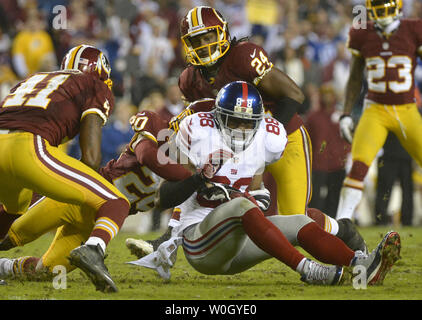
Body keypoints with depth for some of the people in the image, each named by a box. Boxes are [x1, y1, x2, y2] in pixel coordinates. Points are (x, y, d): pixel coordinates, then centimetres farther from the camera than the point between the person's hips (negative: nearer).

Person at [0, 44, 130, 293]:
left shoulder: (33, 80, 35)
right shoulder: (96, 88, 17)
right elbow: (90, 156, 5)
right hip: (30, 149, -7)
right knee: (116, 204, 1)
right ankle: (93, 249, -28)